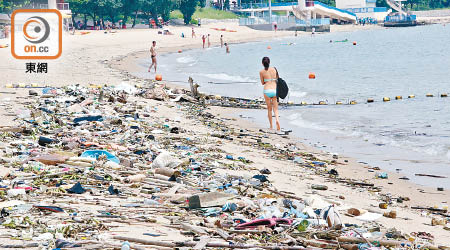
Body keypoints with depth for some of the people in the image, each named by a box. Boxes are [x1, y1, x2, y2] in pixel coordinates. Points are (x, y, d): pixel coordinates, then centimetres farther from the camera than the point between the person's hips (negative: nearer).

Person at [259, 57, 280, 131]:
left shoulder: (261, 72, 0)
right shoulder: (274, 69, 6)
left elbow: (262, 83, 9)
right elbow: (277, 79, 14)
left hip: (267, 91, -1)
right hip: (275, 90, 1)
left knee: (269, 109, 12)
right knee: (275, 109, 8)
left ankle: (271, 126, 14)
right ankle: (277, 119, -20)